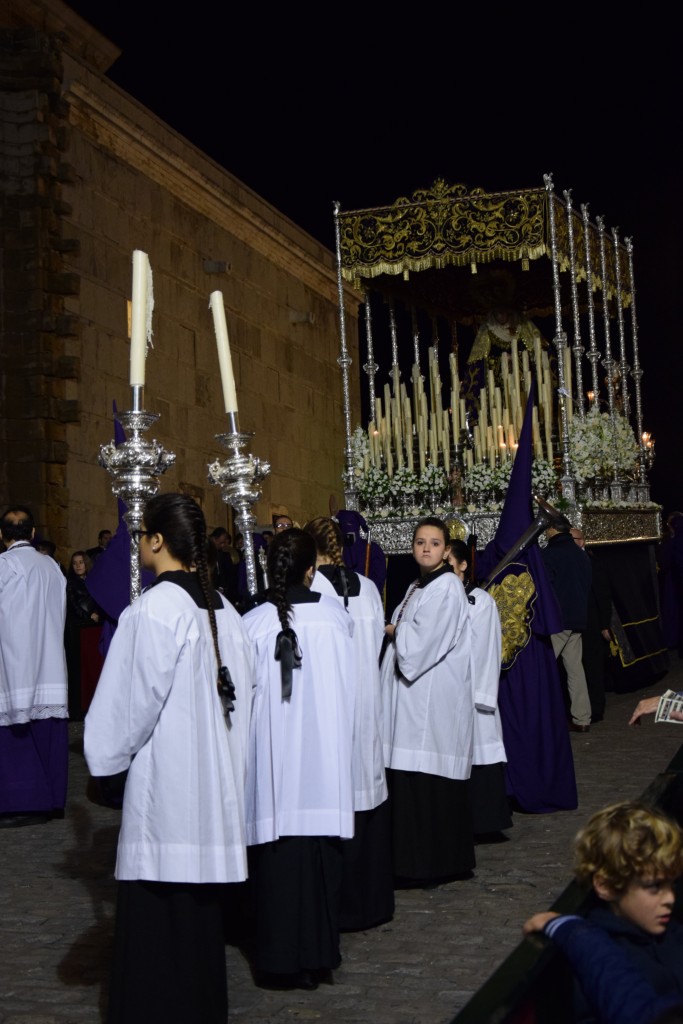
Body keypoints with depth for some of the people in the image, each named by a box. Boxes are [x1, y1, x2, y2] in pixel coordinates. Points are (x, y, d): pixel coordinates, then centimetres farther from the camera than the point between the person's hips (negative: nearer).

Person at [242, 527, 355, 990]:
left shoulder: (253, 623, -11)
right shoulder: (336, 616, -6)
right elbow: (349, 687, 7)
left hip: (272, 756, -1)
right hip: (325, 754, 1)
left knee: (277, 852, 7)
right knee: (320, 851, 10)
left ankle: (280, 958, 16)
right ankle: (318, 955, 21)